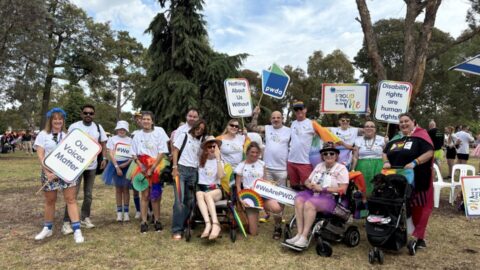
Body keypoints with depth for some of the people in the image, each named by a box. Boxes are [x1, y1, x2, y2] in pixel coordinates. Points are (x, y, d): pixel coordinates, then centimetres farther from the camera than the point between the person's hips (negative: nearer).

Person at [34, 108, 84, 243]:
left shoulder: (67, 135, 8)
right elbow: (40, 155, -4)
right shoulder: (43, 135, 3)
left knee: (71, 199, -4)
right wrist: (48, 172, -14)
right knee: (50, 200, 10)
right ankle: (47, 228, 28)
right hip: (49, 172, 0)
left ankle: (77, 230, -4)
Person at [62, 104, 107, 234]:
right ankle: (66, 222, 1)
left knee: (88, 194, 13)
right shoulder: (74, 126, -7)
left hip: (92, 165, 4)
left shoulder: (98, 127, 4)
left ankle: (85, 217, 26)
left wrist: (104, 158, -2)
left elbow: (103, 144, 9)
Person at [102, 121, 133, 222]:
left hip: (127, 165, 0)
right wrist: (117, 167, -12)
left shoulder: (130, 140, 5)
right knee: (118, 188, 6)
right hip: (115, 164, 0)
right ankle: (119, 212, 13)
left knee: (125, 188, 2)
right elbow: (111, 154, -3)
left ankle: (126, 212, 8)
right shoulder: (112, 139, 3)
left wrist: (126, 163, -14)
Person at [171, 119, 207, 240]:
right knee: (180, 201, -12)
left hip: (194, 172, 5)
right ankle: (176, 230, -8)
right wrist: (175, 167, -10)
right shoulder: (184, 136, 6)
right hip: (181, 169, -5)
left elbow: (200, 157, 18)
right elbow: (175, 151, 0)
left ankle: (183, 226, 14)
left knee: (190, 201, 3)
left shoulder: (200, 142, 19)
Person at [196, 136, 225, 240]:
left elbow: (221, 175, -9)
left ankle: (215, 224, -45)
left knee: (207, 195, -36)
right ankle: (208, 224, -48)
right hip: (201, 188, 1)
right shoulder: (200, 160, 12)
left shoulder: (219, 161, 10)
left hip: (216, 189, -1)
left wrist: (218, 158, -12)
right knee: (199, 194, -35)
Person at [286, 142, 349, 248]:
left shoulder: (341, 168, 0)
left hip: (330, 198, -6)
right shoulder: (319, 166, 19)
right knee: (298, 200, -24)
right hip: (313, 194, 6)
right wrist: (310, 185, -5)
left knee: (309, 204, -33)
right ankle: (299, 234, -25)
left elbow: (342, 189, -12)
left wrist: (322, 189, -15)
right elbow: (307, 181, 21)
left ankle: (304, 237, -27)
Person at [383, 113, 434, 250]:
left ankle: (418, 237, 12)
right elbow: (385, 152, 21)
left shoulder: (420, 135, -3)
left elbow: (429, 152, -14)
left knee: (418, 208, 2)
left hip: (416, 180, -5)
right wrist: (386, 162, 1)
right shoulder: (396, 138, 15)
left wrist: (414, 162, -24)